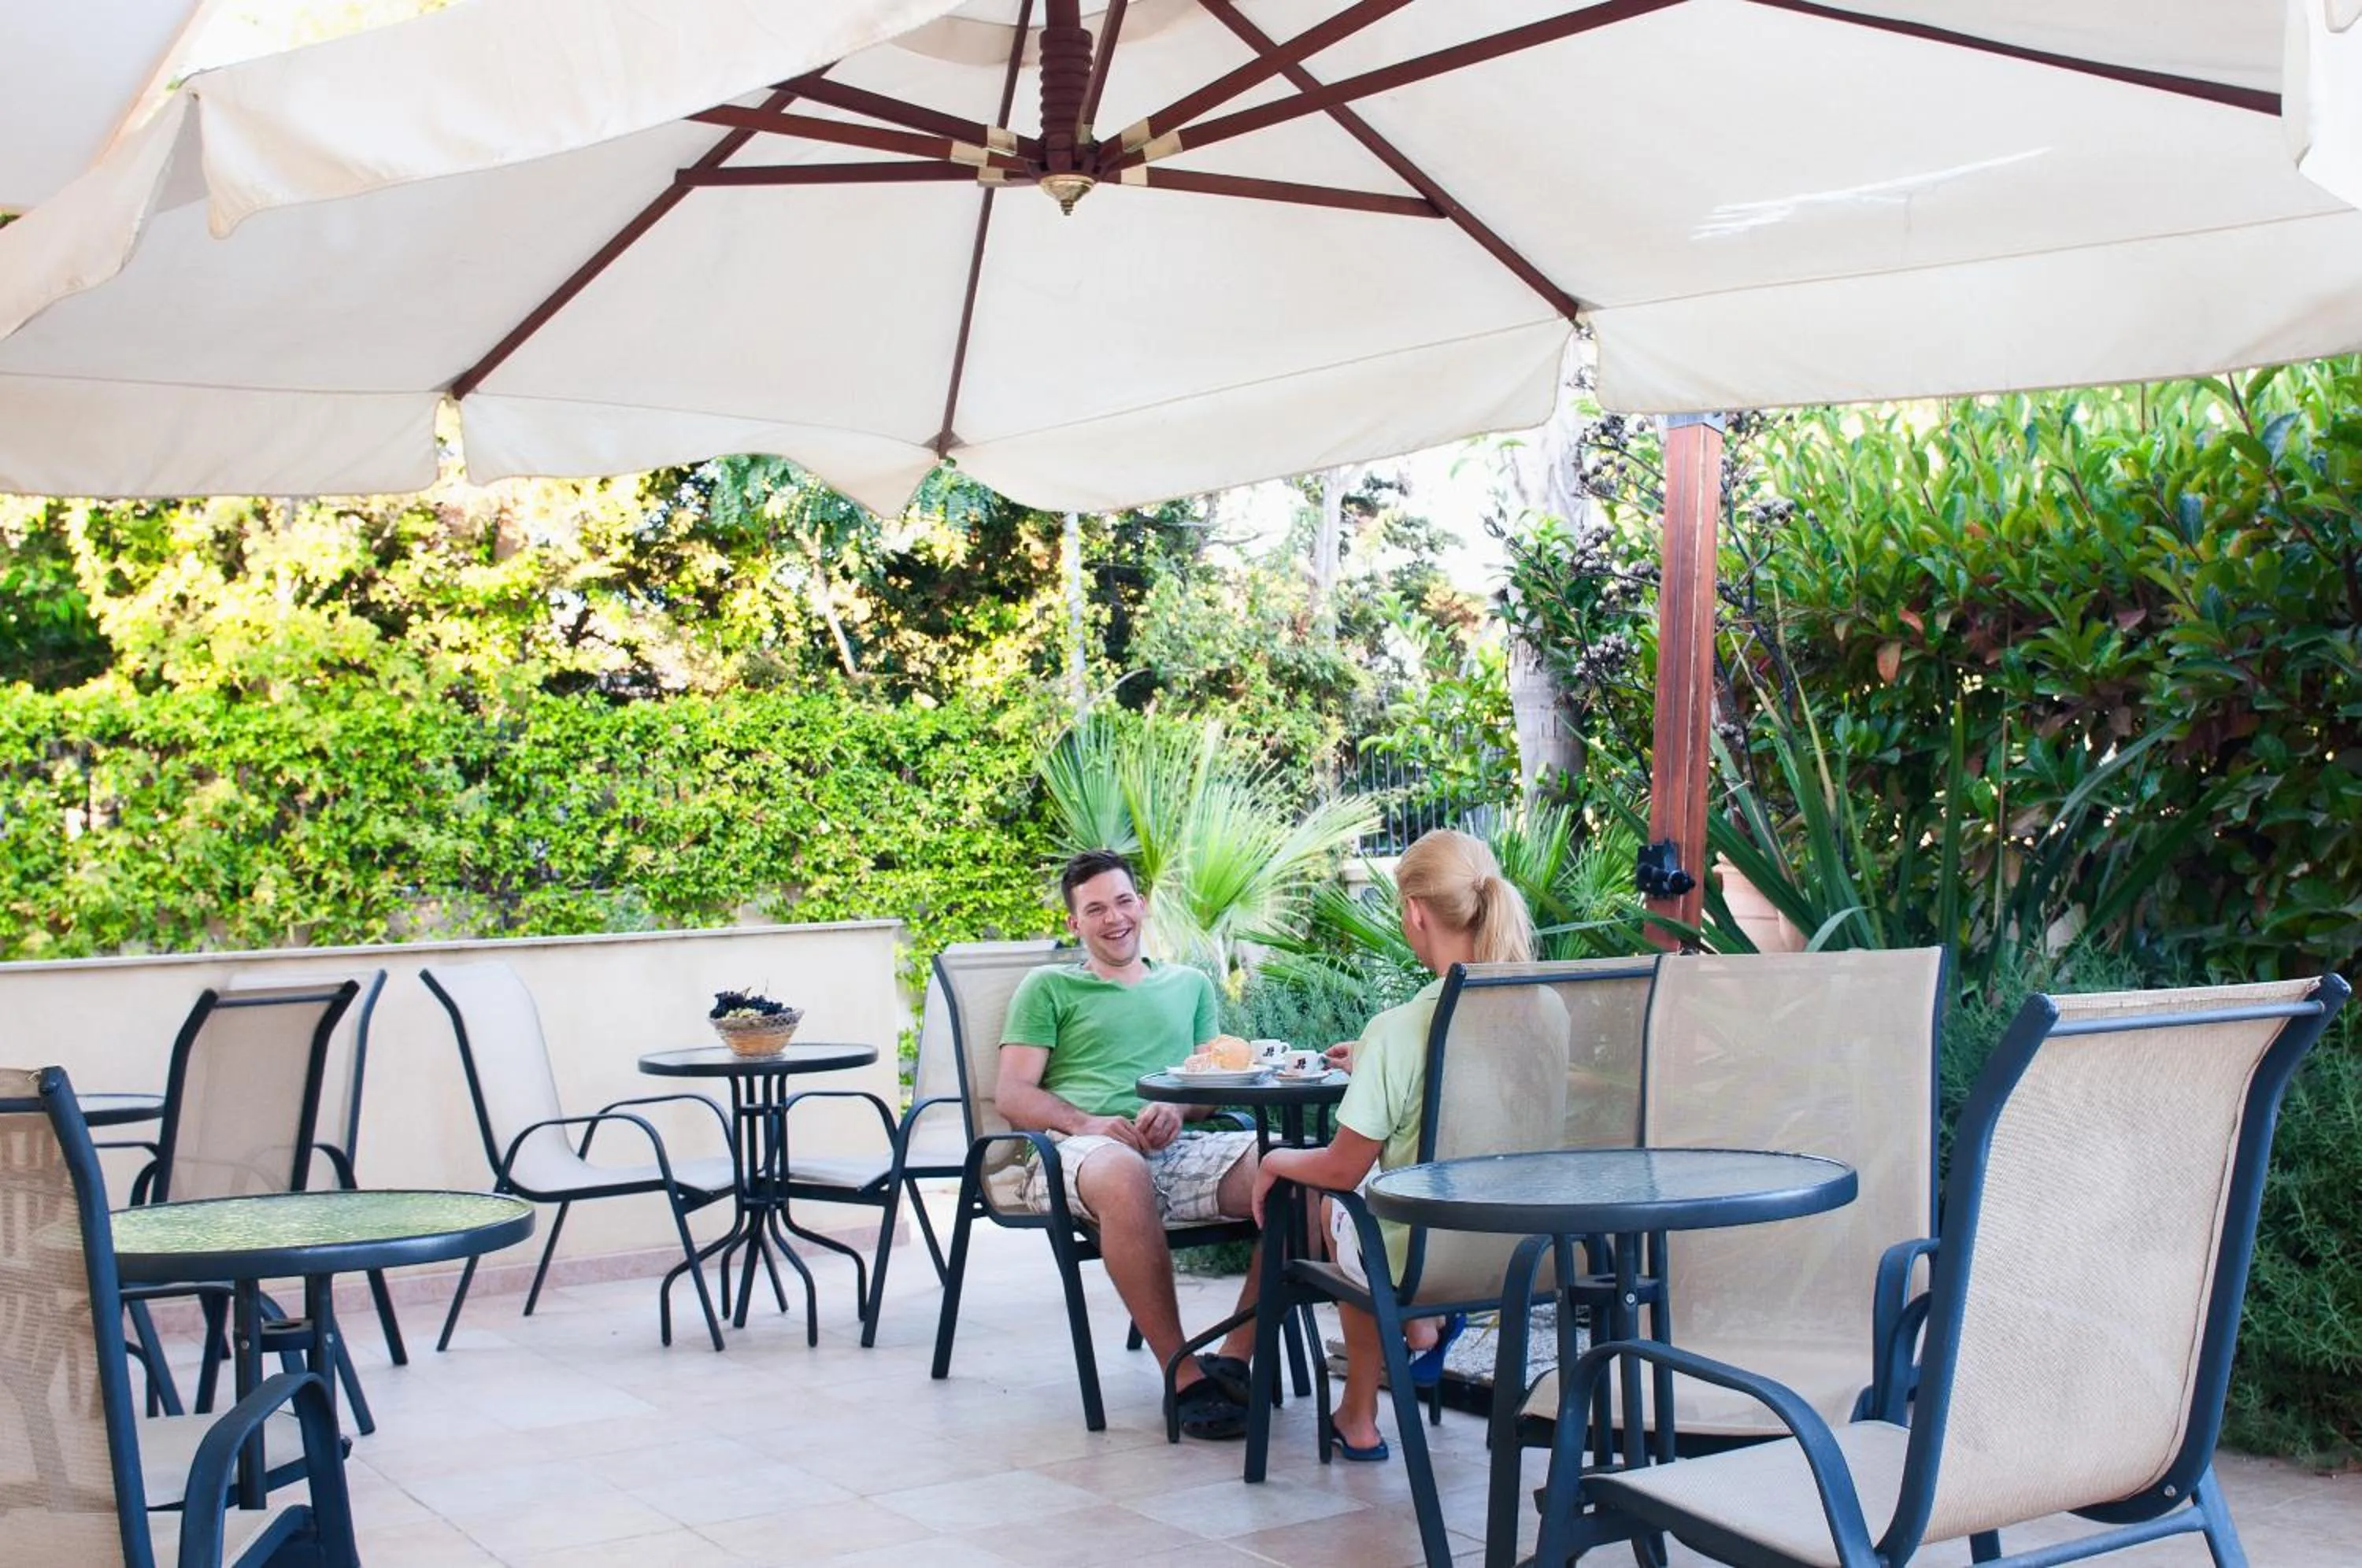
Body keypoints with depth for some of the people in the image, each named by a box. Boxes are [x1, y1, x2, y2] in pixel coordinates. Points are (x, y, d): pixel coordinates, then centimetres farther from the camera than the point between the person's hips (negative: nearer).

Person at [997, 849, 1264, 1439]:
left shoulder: (1190, 984, 29)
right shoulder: (1049, 987, 20)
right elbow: (1012, 1095, 9)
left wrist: (1177, 1110, -5)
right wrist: (1085, 1123, -11)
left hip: (1178, 1148, 3)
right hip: (1078, 1152, -3)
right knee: (1122, 1173, -43)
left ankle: (1233, 1360, -22)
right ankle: (1184, 1377, -34)